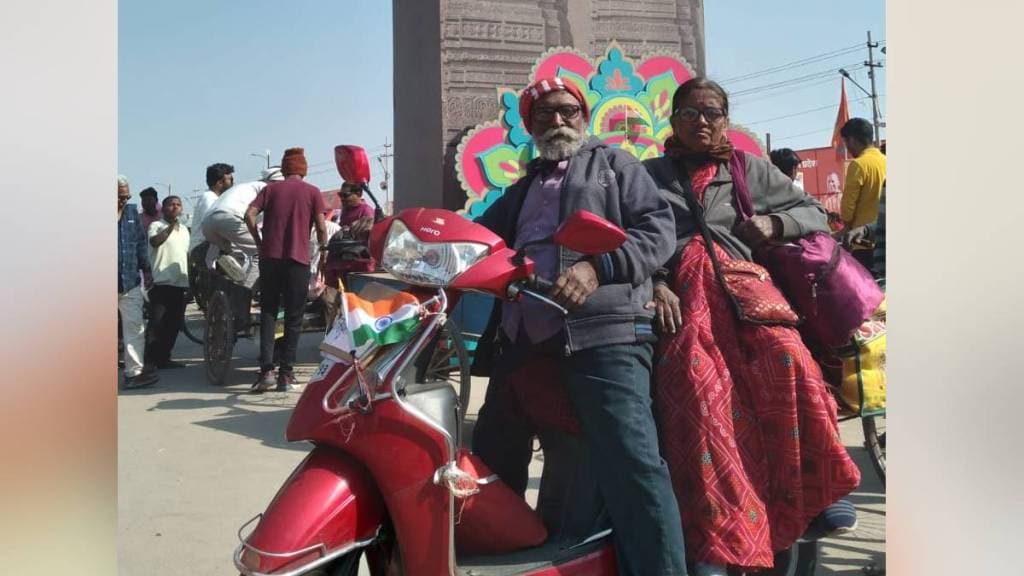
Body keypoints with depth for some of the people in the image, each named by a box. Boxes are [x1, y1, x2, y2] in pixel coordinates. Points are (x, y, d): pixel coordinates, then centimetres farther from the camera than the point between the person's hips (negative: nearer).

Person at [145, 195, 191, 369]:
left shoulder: (184, 229, 19)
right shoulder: (157, 226, -1)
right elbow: (154, 241, -22)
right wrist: (172, 226, -23)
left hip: (180, 283, 7)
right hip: (162, 283, -7)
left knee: (173, 324, 9)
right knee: (156, 323, -7)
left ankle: (164, 358, 17)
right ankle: (149, 360, -4)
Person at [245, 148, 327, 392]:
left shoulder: (271, 188, 9)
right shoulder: (313, 192, 5)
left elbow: (249, 215, -3)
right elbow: (321, 227, -3)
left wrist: (259, 242, 7)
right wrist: (323, 252, 11)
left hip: (270, 257, 2)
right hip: (298, 260, -1)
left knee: (268, 314, 8)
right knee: (293, 318, 5)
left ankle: (266, 370, -2)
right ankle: (286, 373, 5)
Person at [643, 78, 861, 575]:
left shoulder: (750, 169, 25)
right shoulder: (651, 174, 21)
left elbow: (815, 214, 25)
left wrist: (774, 223, 4)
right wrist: (656, 284, -10)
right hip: (681, 292, -1)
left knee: (788, 359, -28)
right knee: (697, 385, -27)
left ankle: (812, 491, -7)